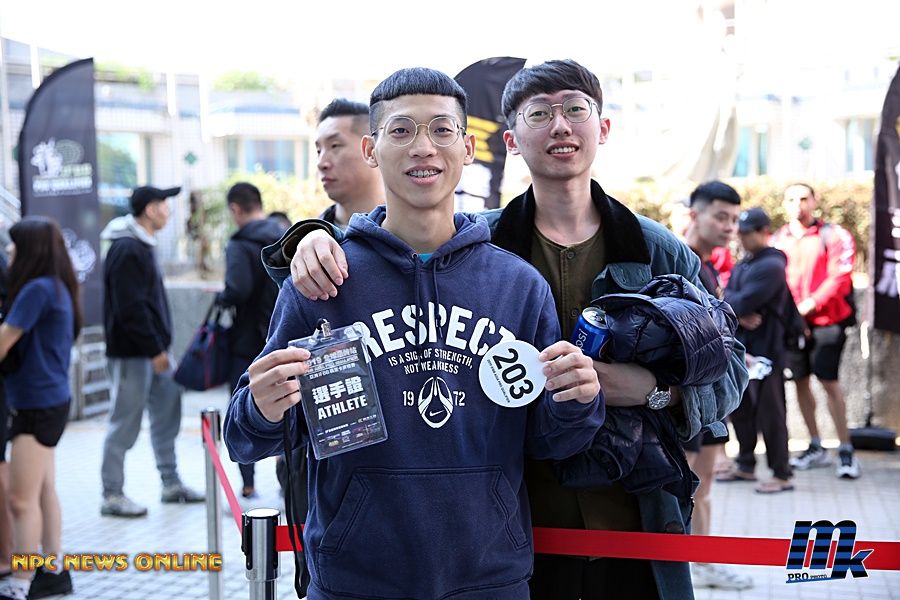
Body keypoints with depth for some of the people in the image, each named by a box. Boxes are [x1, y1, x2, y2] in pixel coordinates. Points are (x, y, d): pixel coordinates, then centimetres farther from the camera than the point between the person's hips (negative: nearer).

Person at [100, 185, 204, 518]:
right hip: (132, 353, -10)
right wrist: (154, 350, -20)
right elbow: (130, 309, -23)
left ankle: (171, 483, 25)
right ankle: (112, 495, 6)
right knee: (125, 423, -2)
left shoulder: (142, 246, 15)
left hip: (153, 350, 10)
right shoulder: (127, 250, -18)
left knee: (167, 413, 14)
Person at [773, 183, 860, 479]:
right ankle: (816, 447, 22)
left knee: (829, 381, -8)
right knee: (800, 381, 10)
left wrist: (811, 303, -19)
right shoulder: (777, 240, 8)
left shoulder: (833, 235, -4)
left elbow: (839, 277, -11)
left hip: (825, 321, -5)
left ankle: (846, 449, 0)